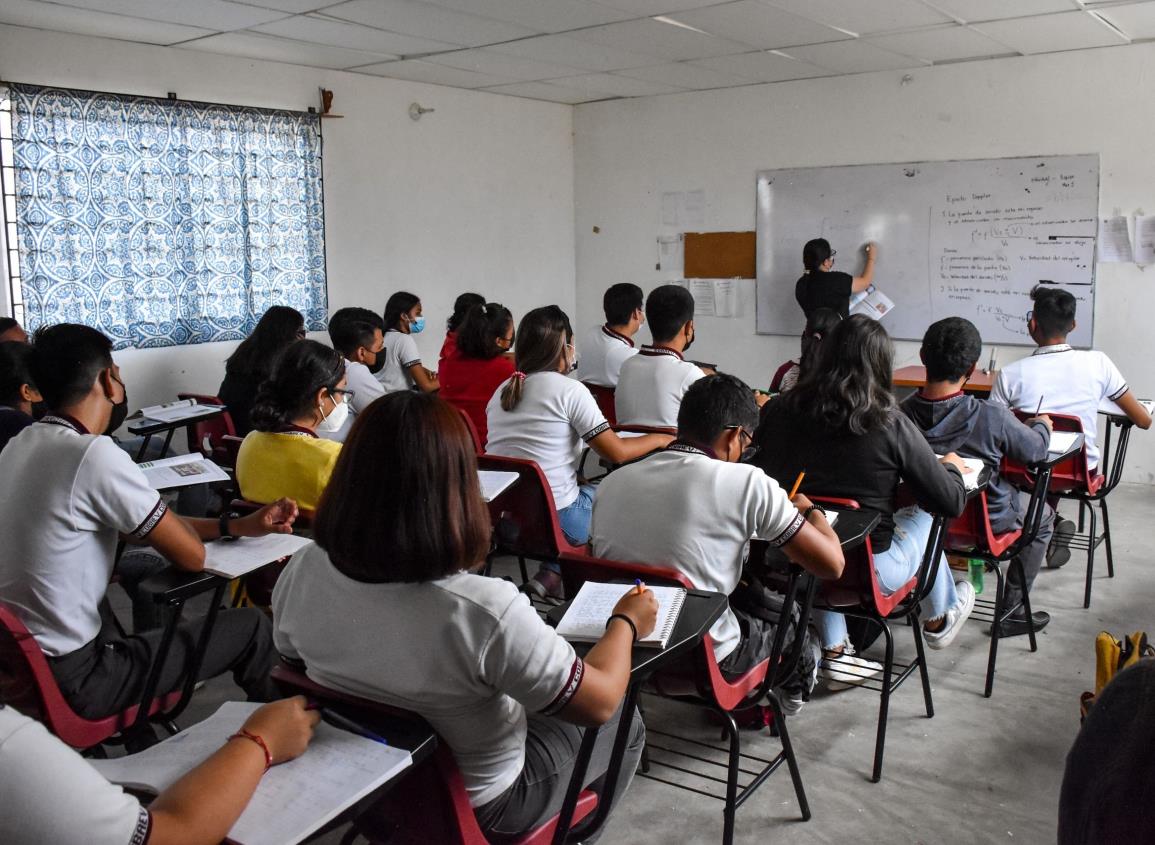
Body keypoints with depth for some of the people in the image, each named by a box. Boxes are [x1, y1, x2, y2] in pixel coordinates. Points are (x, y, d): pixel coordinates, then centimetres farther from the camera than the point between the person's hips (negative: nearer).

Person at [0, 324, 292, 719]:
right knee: (252, 627, 1)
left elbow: (138, 527, 11)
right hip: (68, 683, -8)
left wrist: (237, 526, 9)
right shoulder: (94, 454, -24)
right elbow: (192, 556, -15)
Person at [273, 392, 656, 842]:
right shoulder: (484, 610, -38)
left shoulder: (302, 573, -21)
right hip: (473, 807, -5)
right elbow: (600, 703, -23)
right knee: (624, 723, 20)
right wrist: (626, 622, -4)